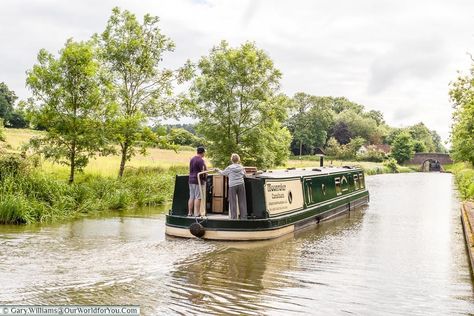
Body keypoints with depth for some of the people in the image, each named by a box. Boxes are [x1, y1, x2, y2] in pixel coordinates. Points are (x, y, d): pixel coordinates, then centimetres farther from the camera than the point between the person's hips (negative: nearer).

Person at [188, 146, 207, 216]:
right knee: (198, 197, -5)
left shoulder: (192, 159, 12)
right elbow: (203, 171, -17)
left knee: (191, 197, 9)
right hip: (199, 180, -8)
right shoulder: (201, 160, -13)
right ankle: (197, 213, -5)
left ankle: (190, 212, 12)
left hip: (191, 180, 8)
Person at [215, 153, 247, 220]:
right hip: (241, 184, 3)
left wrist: (218, 170, 30)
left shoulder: (229, 168, -2)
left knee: (233, 202, 3)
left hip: (232, 185, -2)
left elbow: (223, 173, 11)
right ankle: (243, 216, 8)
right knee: (242, 201, 6)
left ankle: (234, 217, 3)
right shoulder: (241, 167, 6)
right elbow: (244, 174, 19)